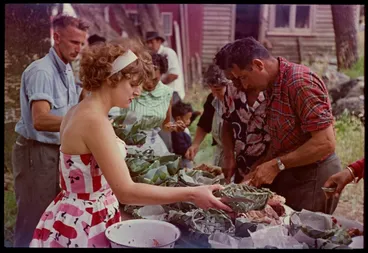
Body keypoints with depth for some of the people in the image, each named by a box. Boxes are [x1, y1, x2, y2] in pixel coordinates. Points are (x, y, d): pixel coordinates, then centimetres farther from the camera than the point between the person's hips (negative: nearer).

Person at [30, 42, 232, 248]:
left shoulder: (82, 112, 4)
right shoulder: (94, 121, -25)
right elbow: (126, 191, -30)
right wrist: (191, 194, -29)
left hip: (82, 219, 9)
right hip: (84, 226, -9)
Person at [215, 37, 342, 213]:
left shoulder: (301, 82, -22)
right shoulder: (272, 87, 7)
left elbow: (325, 143, -26)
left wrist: (277, 165, -22)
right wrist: (258, 171, 4)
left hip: (311, 177, -8)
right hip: (287, 174, 8)